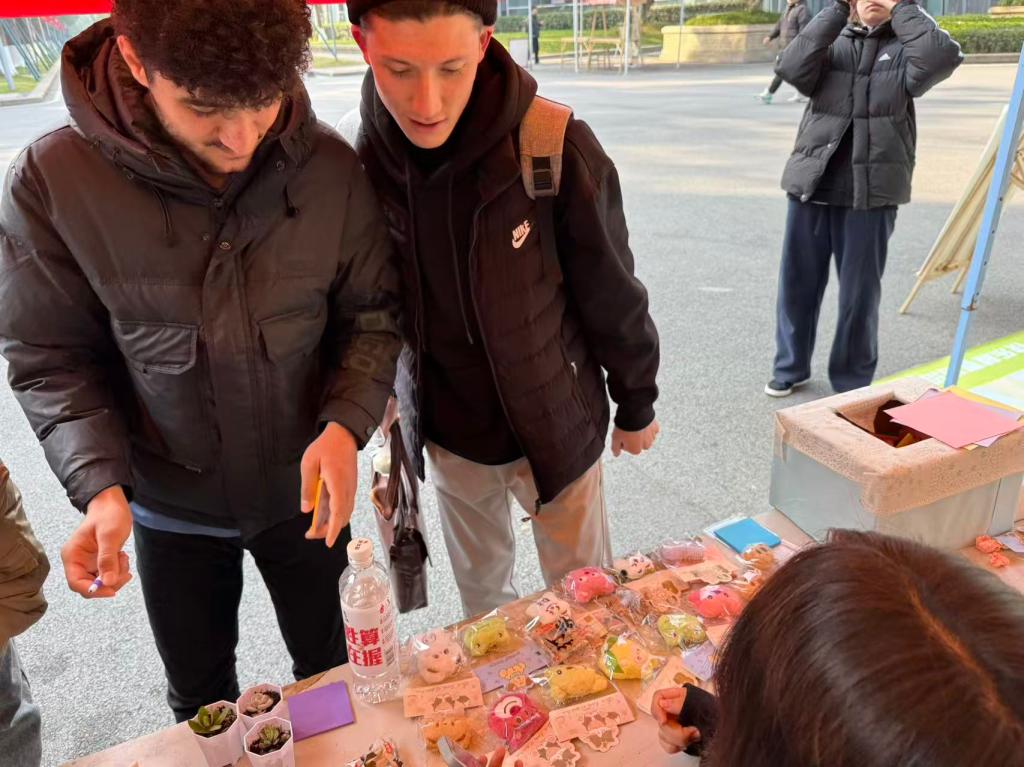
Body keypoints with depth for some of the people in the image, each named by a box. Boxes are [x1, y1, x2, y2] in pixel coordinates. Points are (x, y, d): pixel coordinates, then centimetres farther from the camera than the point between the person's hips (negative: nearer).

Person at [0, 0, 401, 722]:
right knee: (202, 702, 24)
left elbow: (373, 312, -8)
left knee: (326, 667, 26)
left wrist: (346, 424, -24)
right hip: (171, 504, 0)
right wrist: (100, 487, -24)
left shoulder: (330, 169, -19)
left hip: (305, 488, 1)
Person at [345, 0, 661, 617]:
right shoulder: (366, 157, -12)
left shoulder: (558, 150, -24)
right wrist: (390, 403, 10)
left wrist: (637, 407, 1)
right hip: (447, 436, 3)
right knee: (481, 593, 25)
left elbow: (613, 296, -11)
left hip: (556, 426, -3)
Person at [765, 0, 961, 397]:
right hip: (811, 183, 2)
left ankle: (853, 382, 21)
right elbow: (791, 68, -8)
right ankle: (790, 366, 28)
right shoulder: (833, 42, 11)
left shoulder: (906, 46, 6)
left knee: (860, 290, 5)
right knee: (797, 281, 9)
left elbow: (943, 57, -16)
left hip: (871, 190, -2)